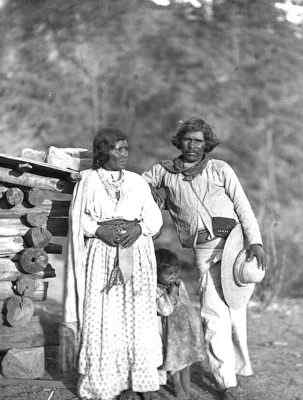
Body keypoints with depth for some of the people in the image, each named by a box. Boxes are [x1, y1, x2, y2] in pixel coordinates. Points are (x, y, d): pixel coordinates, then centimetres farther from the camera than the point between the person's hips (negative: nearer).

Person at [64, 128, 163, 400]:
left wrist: (138, 227, -11)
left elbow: (155, 217, 8)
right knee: (103, 318, -4)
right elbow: (78, 219, 3)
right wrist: (100, 230, -13)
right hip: (101, 257, -2)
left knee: (138, 315, -1)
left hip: (136, 257, 2)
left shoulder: (138, 181, 11)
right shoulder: (88, 180, 5)